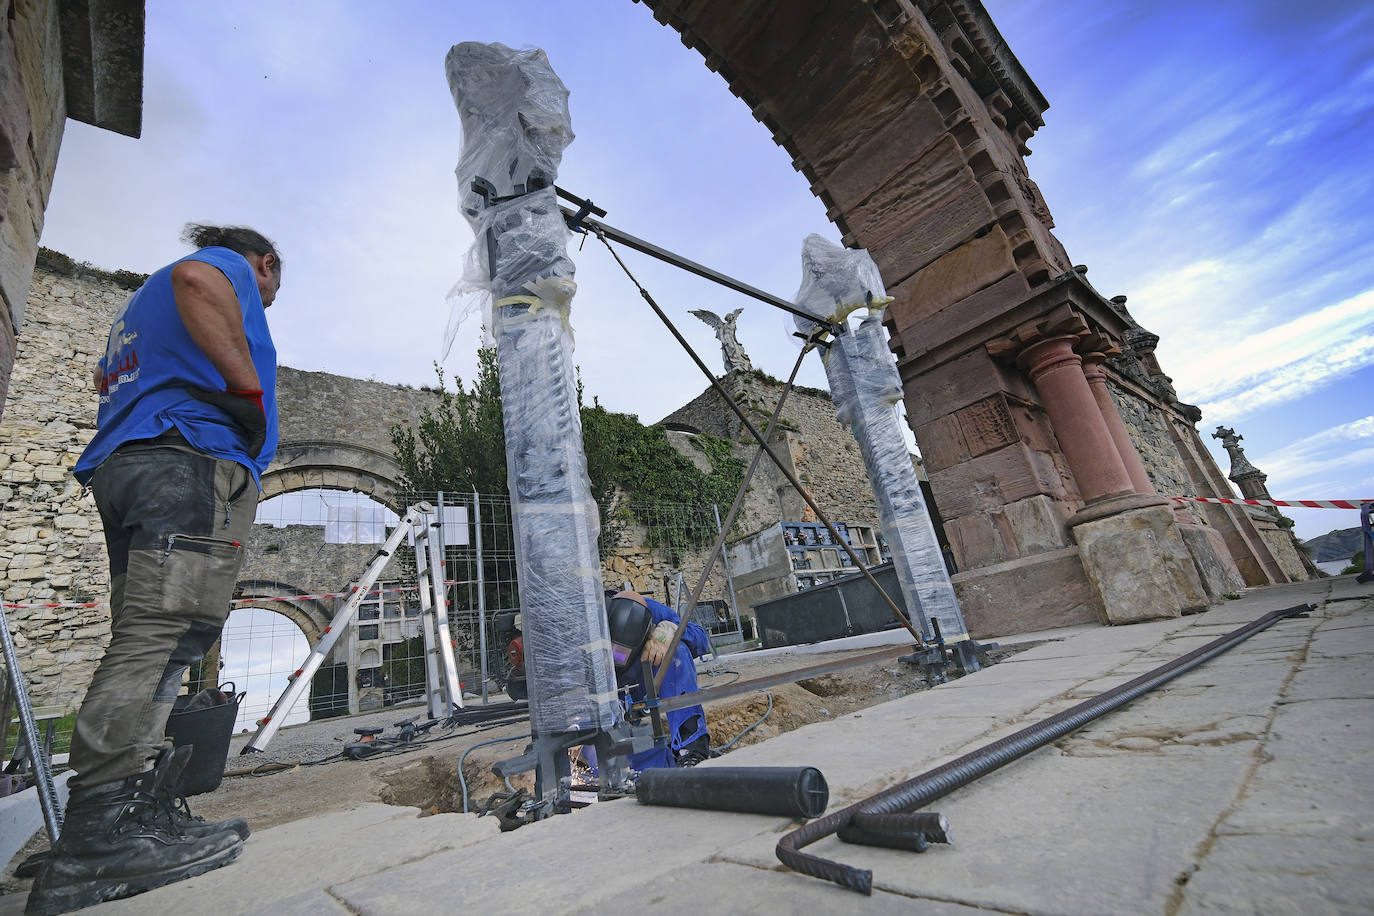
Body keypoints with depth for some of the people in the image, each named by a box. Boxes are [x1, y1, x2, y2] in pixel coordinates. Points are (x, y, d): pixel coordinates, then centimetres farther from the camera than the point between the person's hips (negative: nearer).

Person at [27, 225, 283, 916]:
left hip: (120, 465, 10)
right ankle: (105, 832, -25)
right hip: (195, 452, -9)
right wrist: (249, 387, -12)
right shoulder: (232, 267, 12)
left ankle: (141, 808, 2)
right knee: (166, 633, -20)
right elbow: (195, 277, -12)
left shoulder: (142, 301, 40)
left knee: (149, 642, 3)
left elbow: (108, 375, 45)